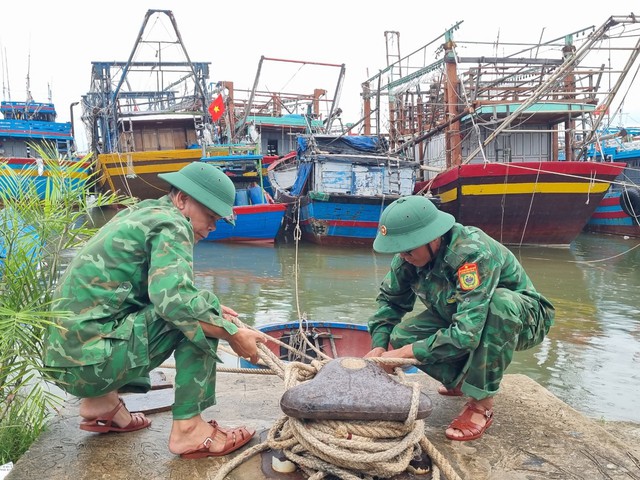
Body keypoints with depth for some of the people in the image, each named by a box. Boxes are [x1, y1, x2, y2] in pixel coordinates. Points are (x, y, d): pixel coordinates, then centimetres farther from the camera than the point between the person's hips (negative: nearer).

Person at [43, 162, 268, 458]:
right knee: (197, 318, -11)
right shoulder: (171, 224, -11)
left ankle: (102, 401, 17)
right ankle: (188, 428, -8)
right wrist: (233, 334, -16)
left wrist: (211, 309, 10)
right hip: (90, 359, -9)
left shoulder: (142, 213, 15)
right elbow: (174, 299, -26)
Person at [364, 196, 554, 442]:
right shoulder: (409, 256, -15)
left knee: (500, 302, -41)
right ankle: (463, 380, 9)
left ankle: (482, 403, -24)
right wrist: (379, 346, -14)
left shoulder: (474, 254, -37)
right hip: (457, 317, 6)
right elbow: (390, 299, 2)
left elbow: (465, 334, -42)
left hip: (522, 319, -6)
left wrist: (403, 355, -35)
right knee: (401, 336, -17)